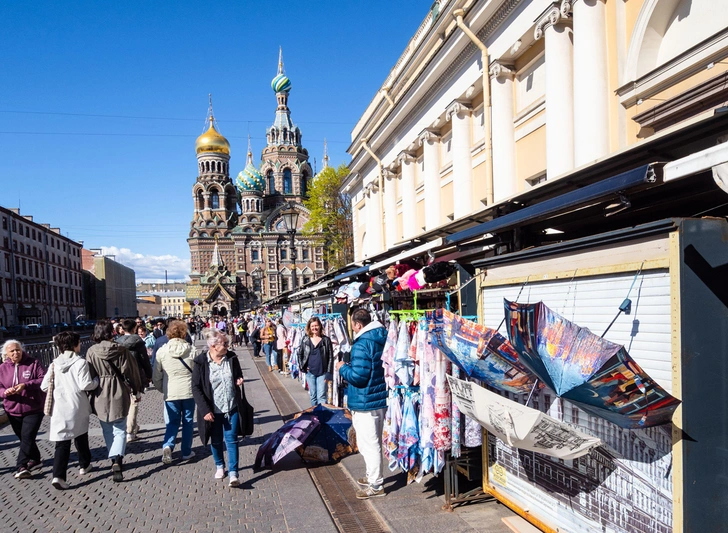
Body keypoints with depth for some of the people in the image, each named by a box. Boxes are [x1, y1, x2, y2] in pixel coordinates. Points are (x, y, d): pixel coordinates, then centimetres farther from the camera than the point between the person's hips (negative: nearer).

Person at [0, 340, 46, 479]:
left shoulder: (33, 363, -7)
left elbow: (44, 379, -14)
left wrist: (26, 385, -27)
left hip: (33, 409, -4)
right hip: (13, 411, 4)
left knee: (27, 437, -12)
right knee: (24, 438, 16)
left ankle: (21, 466, -12)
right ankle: (35, 459, 34)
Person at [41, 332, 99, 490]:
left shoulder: (54, 364, 3)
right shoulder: (80, 362, -11)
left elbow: (44, 386, 5)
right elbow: (85, 385, -18)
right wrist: (97, 380, 1)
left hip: (59, 408, 3)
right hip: (77, 407, -2)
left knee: (62, 442, 1)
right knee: (81, 437, 19)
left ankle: (58, 476, -12)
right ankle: (84, 465, 35)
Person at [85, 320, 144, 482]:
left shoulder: (91, 352, -6)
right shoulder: (121, 350, -9)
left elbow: (89, 375, 0)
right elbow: (130, 372, -4)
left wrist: (91, 392, 11)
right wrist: (135, 389, 10)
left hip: (100, 395, 2)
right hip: (119, 394, -1)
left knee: (107, 430, 18)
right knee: (120, 429, 5)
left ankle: (114, 459, 26)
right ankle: (117, 460, -14)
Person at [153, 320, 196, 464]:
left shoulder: (161, 351, -4)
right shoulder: (192, 350, -7)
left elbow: (156, 376, 1)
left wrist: (162, 389, 17)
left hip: (170, 393, 0)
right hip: (189, 391, 0)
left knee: (172, 421, 13)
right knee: (188, 421, 13)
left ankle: (167, 446, -10)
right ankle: (186, 452, 19)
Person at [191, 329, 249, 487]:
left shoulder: (231, 357, -4)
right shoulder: (201, 362, -13)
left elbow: (239, 375, 14)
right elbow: (196, 387, -10)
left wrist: (239, 380, -11)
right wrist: (205, 410, -15)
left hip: (232, 408, 1)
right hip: (213, 410, -1)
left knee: (231, 440, 0)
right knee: (216, 441, 16)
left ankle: (233, 473, 4)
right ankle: (219, 466, 39)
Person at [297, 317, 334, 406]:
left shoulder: (326, 340, -4)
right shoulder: (306, 340, 4)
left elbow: (330, 357, -3)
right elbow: (300, 354, 14)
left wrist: (328, 373, -8)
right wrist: (302, 367, 3)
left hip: (322, 372, -3)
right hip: (310, 372, 3)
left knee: (321, 396, -7)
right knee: (313, 396, 13)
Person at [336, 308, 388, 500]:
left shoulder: (362, 344, -22)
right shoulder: (382, 338, 7)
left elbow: (358, 376, -26)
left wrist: (343, 368, -8)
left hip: (366, 402, -9)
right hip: (381, 398, 9)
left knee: (368, 443, 1)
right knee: (374, 441, 21)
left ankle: (375, 485, 10)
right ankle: (373, 476, 35)